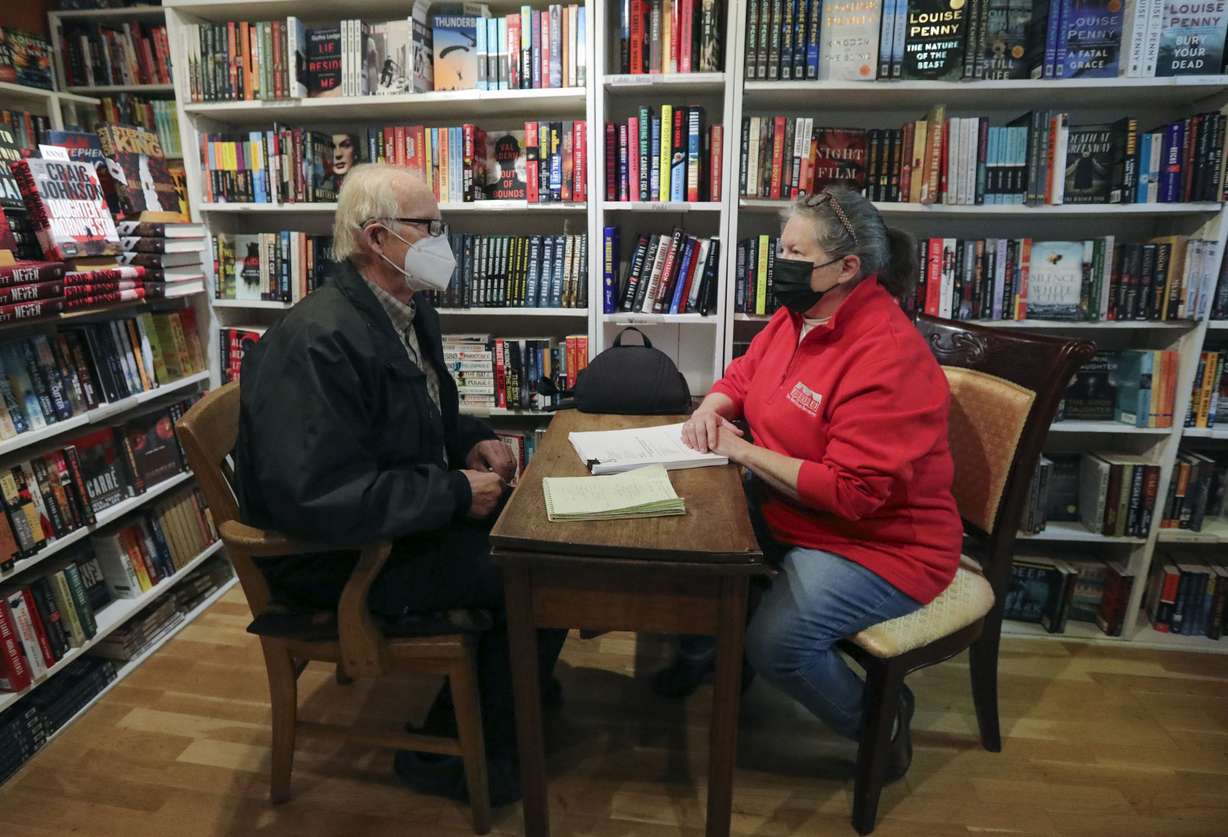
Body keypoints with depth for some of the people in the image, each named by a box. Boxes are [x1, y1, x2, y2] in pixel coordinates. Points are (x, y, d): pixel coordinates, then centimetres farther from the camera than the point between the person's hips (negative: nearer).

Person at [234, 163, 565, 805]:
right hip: (341, 555, -9)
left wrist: (472, 441, -2)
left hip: (408, 509, 9)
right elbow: (319, 498, -32)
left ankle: (515, 678, 24)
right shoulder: (318, 341, -27)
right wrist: (456, 492, -25)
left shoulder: (409, 309, 4)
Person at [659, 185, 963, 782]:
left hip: (878, 542, -8)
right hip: (786, 512, 9)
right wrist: (710, 409, -7)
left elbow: (850, 492, -31)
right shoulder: (795, 316, 0)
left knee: (774, 642, -25)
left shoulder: (887, 358, -28)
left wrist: (742, 452, -22)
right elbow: (742, 376, 17)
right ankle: (697, 654, 27)